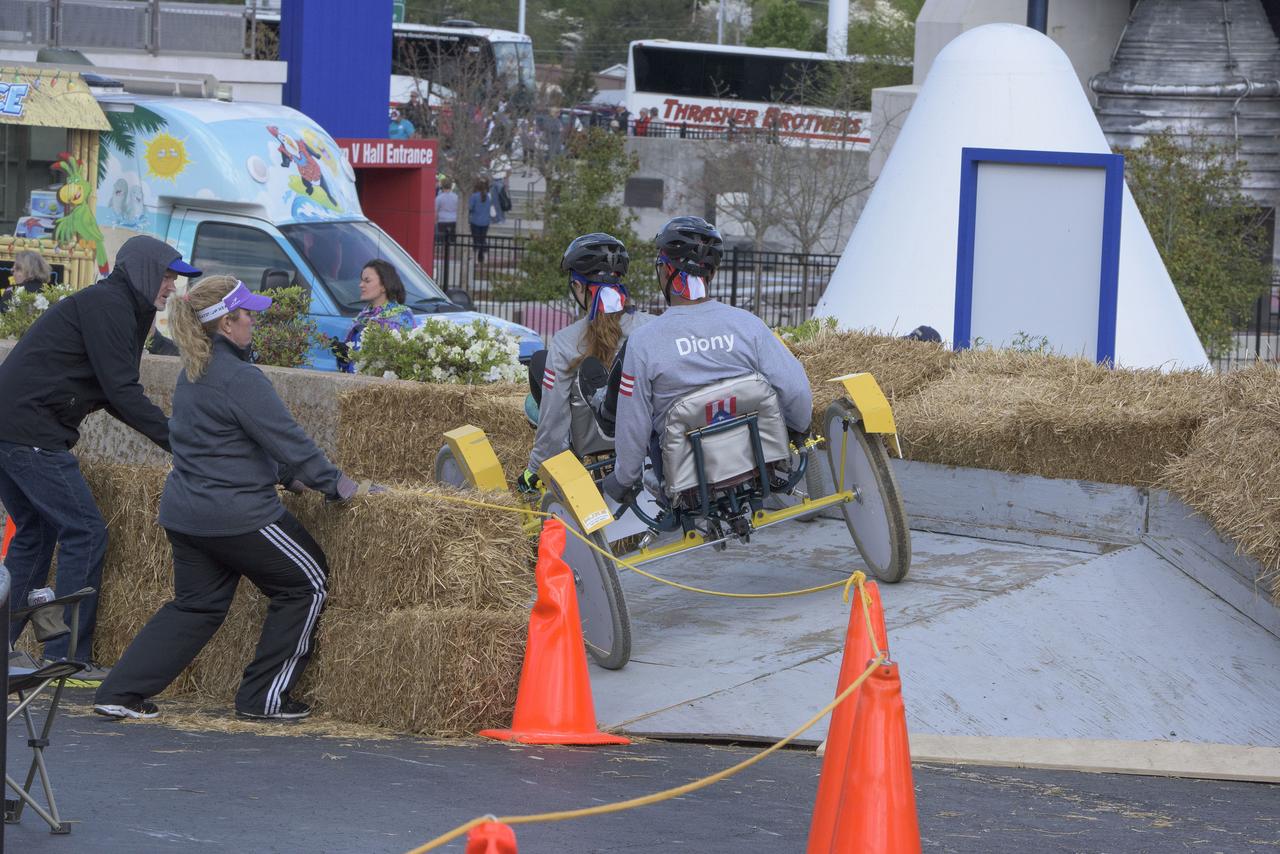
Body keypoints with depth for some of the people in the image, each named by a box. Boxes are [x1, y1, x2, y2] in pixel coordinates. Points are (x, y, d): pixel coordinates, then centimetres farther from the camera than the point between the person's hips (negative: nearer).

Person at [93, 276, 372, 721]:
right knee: (305, 584, 10)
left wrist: (289, 476, 22)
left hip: (183, 513, 9)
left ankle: (120, 692, 10)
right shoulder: (241, 379, -19)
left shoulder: (193, 372, 11)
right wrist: (334, 484, -5)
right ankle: (264, 697, 12)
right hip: (237, 514, -9)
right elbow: (289, 441, -17)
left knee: (196, 603, 19)